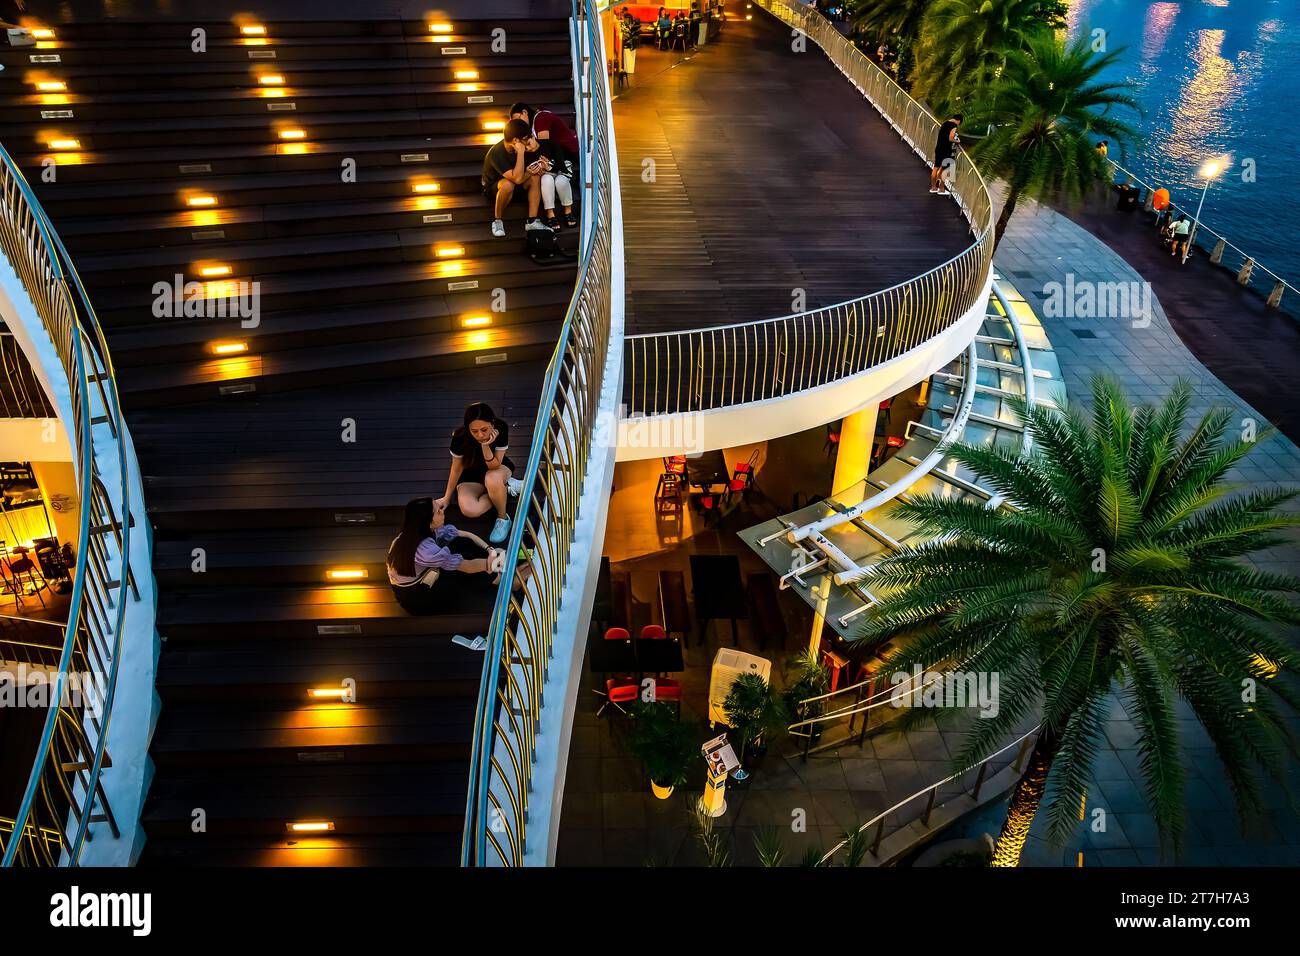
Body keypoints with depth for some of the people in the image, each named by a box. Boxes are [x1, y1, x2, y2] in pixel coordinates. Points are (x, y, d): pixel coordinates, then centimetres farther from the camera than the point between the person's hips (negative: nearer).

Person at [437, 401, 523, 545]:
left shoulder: (501, 429, -30)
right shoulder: (460, 437, -29)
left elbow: (494, 466, -23)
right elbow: (456, 469, -11)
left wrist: (485, 446, -40)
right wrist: (447, 497, -1)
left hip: (497, 467, -1)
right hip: (471, 475, 1)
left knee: (492, 480, -40)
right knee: (468, 510, -28)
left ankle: (503, 518, -13)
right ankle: (506, 486, -4)